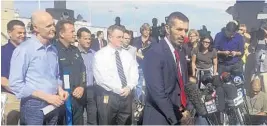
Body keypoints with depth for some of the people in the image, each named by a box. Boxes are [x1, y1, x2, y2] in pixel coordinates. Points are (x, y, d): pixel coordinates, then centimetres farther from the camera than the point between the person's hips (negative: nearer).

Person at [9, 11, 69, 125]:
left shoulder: (53, 50, 9)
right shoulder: (23, 50, -11)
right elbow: (16, 84, -15)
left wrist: (60, 90, -2)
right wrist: (46, 97, -16)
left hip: (53, 104, 6)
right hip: (34, 106, -6)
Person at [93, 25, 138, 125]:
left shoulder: (127, 55, 11)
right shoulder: (100, 55, -4)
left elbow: (134, 73, 7)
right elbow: (101, 78, -14)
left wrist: (129, 87, -11)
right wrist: (119, 89, -16)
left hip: (126, 95, 4)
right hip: (108, 96, -4)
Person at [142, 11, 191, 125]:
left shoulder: (181, 51, 8)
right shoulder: (154, 53, -18)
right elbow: (157, 93, -22)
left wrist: (187, 109, 2)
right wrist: (176, 117, -16)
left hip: (180, 115, 7)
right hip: (160, 118, -7)